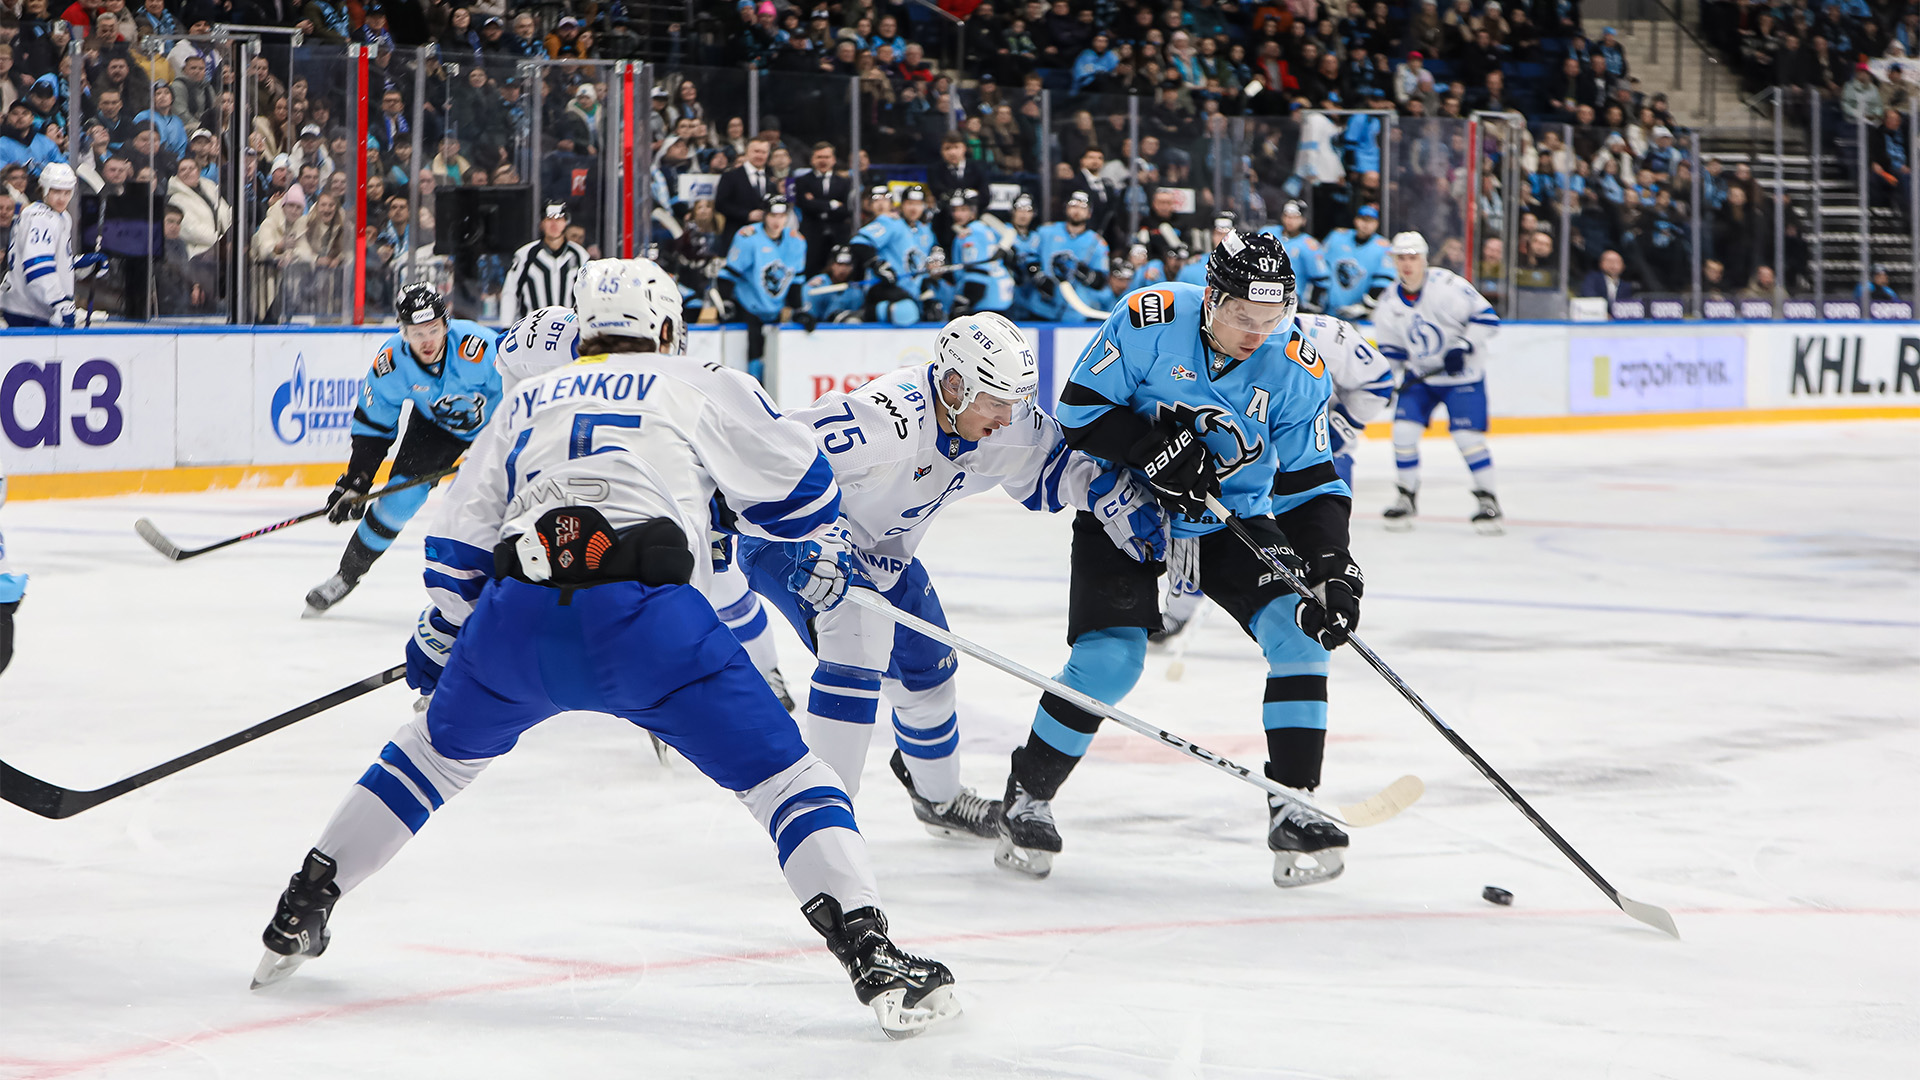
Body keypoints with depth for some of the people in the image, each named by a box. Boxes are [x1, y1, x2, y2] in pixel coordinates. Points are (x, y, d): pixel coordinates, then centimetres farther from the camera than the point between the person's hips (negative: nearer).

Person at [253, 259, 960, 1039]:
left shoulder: (530, 400, 30)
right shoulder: (698, 385, 21)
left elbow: (461, 541, 29)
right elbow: (791, 477, 25)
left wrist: (435, 642, 42)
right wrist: (824, 550, 45)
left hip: (517, 616, 4)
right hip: (646, 615, -4)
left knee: (438, 748, 29)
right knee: (779, 772, 2)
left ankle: (299, 917, 34)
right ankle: (873, 959, -13)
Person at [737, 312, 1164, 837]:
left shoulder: (1004, 427, -12)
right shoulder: (891, 417, -38)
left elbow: (1059, 467, 4)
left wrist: (1133, 508, -8)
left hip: (879, 549, 9)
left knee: (927, 667, 16)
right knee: (859, 637, -29)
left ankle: (938, 796, 44)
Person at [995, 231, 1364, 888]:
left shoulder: (1297, 367, -14)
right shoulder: (1151, 319, -22)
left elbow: (1311, 484, -10)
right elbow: (1081, 407, -15)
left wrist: (1330, 567, -24)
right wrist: (1155, 450, -29)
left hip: (1234, 522, 3)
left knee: (1300, 632, -15)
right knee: (1109, 660, -16)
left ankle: (1294, 814, -6)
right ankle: (1027, 800, 5)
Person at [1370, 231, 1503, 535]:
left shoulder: (1447, 285, -19)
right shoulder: (1390, 304, -1)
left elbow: (1485, 317, -17)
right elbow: (1390, 349, 9)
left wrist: (1463, 347, -26)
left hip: (1462, 374, -5)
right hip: (1419, 375, 5)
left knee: (1468, 436, -13)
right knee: (1404, 430, -7)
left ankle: (1487, 499, 3)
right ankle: (1407, 496, 11)